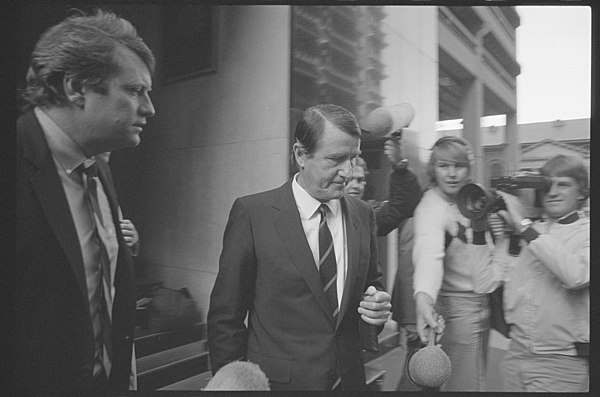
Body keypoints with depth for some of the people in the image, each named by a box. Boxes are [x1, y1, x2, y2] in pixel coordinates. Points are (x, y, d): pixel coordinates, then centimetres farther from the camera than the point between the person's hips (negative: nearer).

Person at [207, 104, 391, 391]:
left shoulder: (362, 214, -2)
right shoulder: (252, 213, -15)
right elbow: (225, 316, -11)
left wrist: (378, 306, -10)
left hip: (349, 378, 5)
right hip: (277, 380, -4)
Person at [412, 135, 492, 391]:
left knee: (478, 377, 22)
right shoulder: (430, 209, -23)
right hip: (457, 306, -8)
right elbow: (429, 254, -43)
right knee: (466, 384, 3)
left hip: (483, 302, 8)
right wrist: (424, 297, -58)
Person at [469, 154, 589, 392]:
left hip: (561, 364, -4)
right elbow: (484, 283, -2)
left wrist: (524, 226, -23)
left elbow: (576, 275, -28)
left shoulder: (586, 231, -6)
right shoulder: (520, 233, 5)